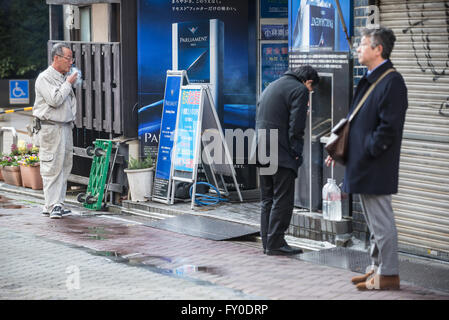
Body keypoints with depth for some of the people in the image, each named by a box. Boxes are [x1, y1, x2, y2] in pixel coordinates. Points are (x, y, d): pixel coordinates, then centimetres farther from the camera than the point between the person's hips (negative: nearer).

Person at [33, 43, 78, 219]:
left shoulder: (64, 78, 17)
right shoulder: (45, 78, -8)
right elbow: (54, 100, -20)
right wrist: (68, 83, -11)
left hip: (66, 127, 8)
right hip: (51, 129, -8)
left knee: (65, 166, 8)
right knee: (52, 167, -9)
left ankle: (58, 204, 14)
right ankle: (51, 206, -9)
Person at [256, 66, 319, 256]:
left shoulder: (270, 87, 22)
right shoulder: (299, 90, -6)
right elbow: (296, 125, -14)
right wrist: (296, 152, -9)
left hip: (262, 154, 9)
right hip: (281, 154, -8)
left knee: (267, 199, 12)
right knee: (282, 200, -5)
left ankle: (267, 242, 15)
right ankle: (275, 243, -6)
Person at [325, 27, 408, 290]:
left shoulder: (392, 81, -16)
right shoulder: (370, 80, 15)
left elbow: (389, 127, -21)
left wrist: (367, 152, -18)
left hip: (377, 167, -10)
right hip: (363, 166, 10)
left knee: (381, 221, -3)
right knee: (375, 221, 17)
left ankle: (388, 274, 5)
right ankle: (378, 268, 27)